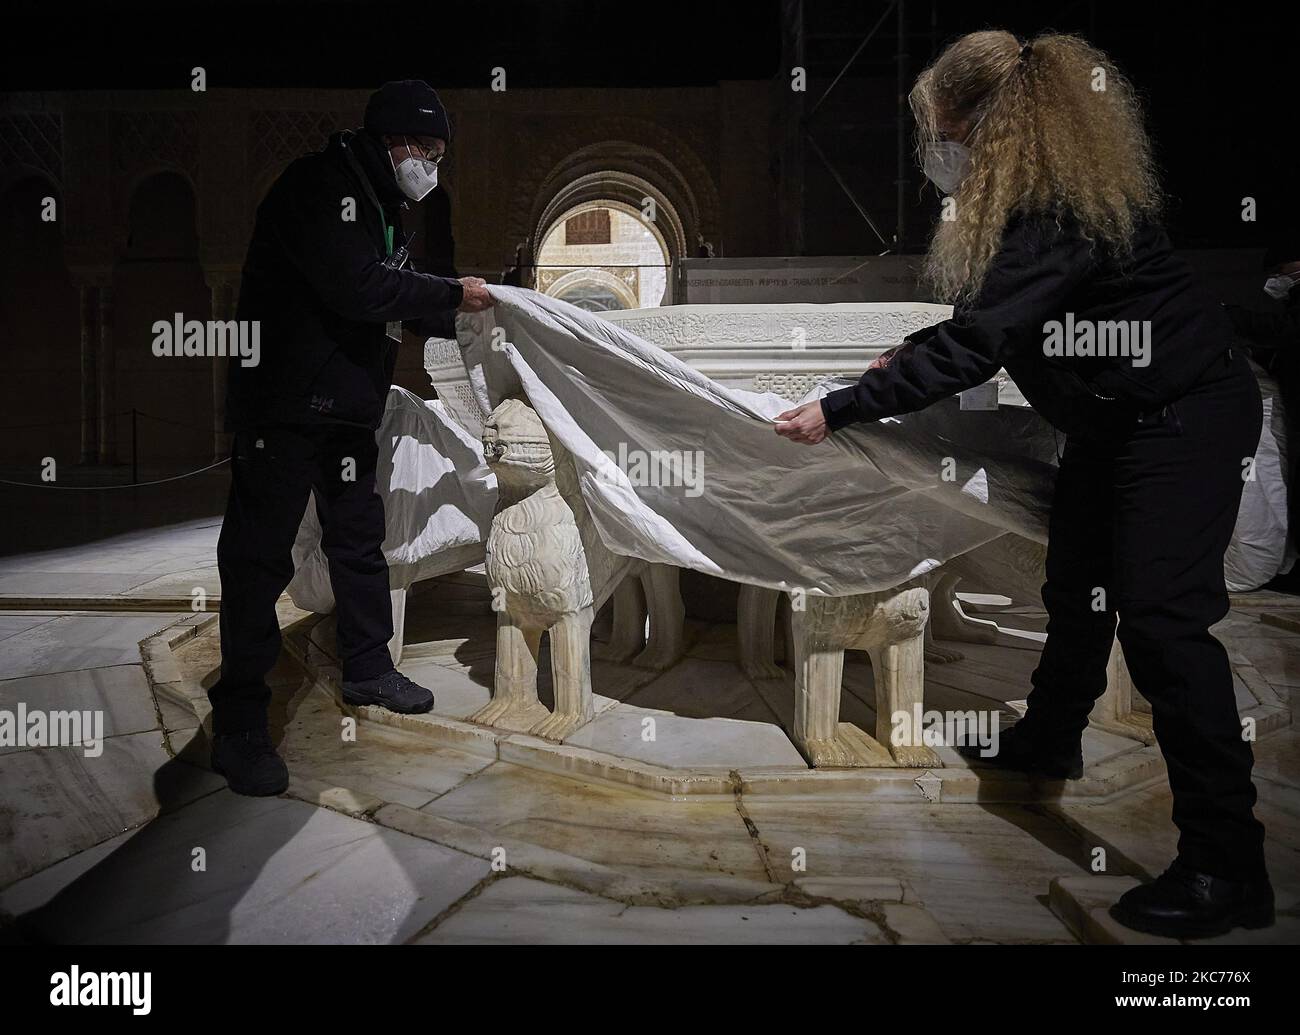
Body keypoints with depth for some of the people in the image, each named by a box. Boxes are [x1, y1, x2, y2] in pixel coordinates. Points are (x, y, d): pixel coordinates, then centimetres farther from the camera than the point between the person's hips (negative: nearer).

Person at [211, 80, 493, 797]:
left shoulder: (379, 207, 16)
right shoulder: (318, 185, -14)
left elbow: (400, 302, 20)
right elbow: (357, 286, -25)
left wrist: (462, 314, 7)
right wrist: (451, 294, -15)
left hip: (349, 409, 10)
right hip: (283, 408, -9)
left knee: (360, 540, 16)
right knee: (259, 555, -4)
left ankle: (369, 670, 32)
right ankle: (239, 723, 4)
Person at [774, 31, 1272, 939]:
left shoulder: (1058, 213, -26)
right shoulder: (1030, 197, 5)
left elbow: (974, 348, -30)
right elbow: (989, 314, 18)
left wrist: (838, 410, -27)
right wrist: (911, 349, 17)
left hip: (1189, 412, -10)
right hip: (1116, 414, 10)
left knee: (1160, 613, -13)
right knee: (1077, 584, 18)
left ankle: (1228, 868, -4)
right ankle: (1050, 741, 40)